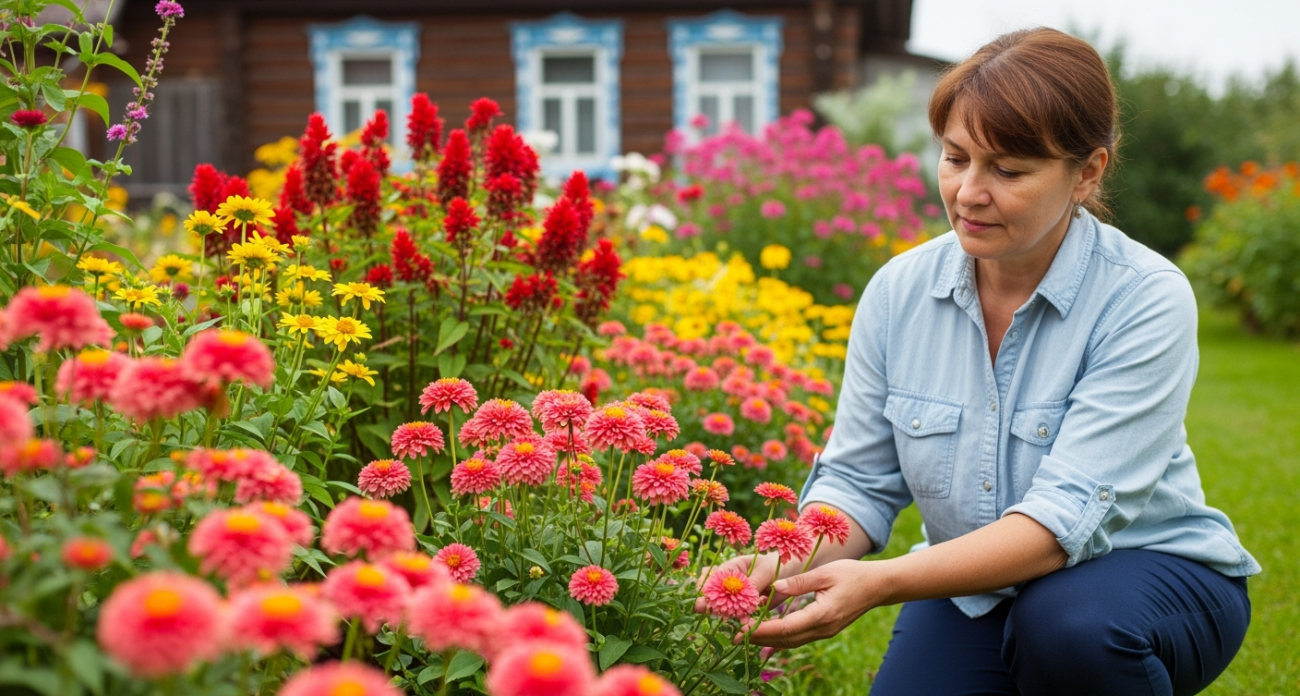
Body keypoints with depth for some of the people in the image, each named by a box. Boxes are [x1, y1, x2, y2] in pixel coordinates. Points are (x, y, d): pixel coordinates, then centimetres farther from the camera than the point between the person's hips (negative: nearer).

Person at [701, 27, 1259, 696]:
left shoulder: (1146, 299, -21)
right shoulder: (899, 291, -7)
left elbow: (1066, 516, -29)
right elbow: (859, 481, -4)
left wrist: (881, 582, -40)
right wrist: (790, 564, -27)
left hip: (1146, 571, -4)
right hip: (972, 593, 4)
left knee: (1070, 623, -36)